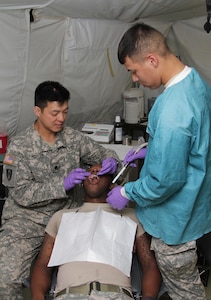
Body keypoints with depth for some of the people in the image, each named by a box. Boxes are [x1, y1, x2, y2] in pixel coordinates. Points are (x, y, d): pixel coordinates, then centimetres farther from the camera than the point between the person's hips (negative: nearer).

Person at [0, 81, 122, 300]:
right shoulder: (19, 146, -8)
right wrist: (62, 184, -24)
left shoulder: (73, 138, 2)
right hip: (27, 219, -3)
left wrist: (111, 160, -11)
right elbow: (21, 194, -14)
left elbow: (103, 153, 14)